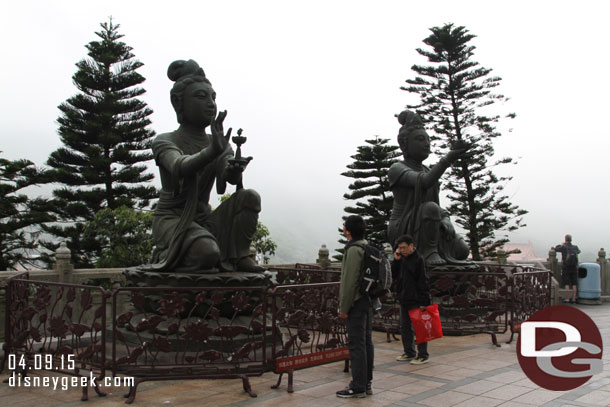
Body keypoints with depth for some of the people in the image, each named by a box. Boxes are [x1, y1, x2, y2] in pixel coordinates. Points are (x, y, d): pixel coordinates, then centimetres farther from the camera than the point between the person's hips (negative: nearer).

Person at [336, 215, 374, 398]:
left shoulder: (354, 250, -16)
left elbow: (350, 281, -20)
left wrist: (343, 307, -15)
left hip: (356, 302, -10)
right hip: (368, 300, 10)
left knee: (356, 344, -5)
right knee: (366, 342, 13)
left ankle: (358, 386, 0)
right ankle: (367, 382, 21)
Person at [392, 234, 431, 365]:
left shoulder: (418, 260, -10)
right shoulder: (401, 260, 10)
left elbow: (423, 282, -13)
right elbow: (393, 276, 10)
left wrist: (423, 302, -17)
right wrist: (395, 260, -2)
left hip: (415, 301, -7)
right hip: (403, 300, 7)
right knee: (405, 327, 14)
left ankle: (423, 354, 7)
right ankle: (409, 352, 25)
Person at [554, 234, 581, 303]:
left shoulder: (563, 247, -10)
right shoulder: (575, 247, 2)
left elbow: (556, 249, 9)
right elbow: (578, 251, 27)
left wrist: (562, 244, 23)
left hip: (565, 268, -3)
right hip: (574, 268, 4)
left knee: (566, 284, -2)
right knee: (574, 284, 6)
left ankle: (567, 299, -7)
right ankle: (573, 299, 6)